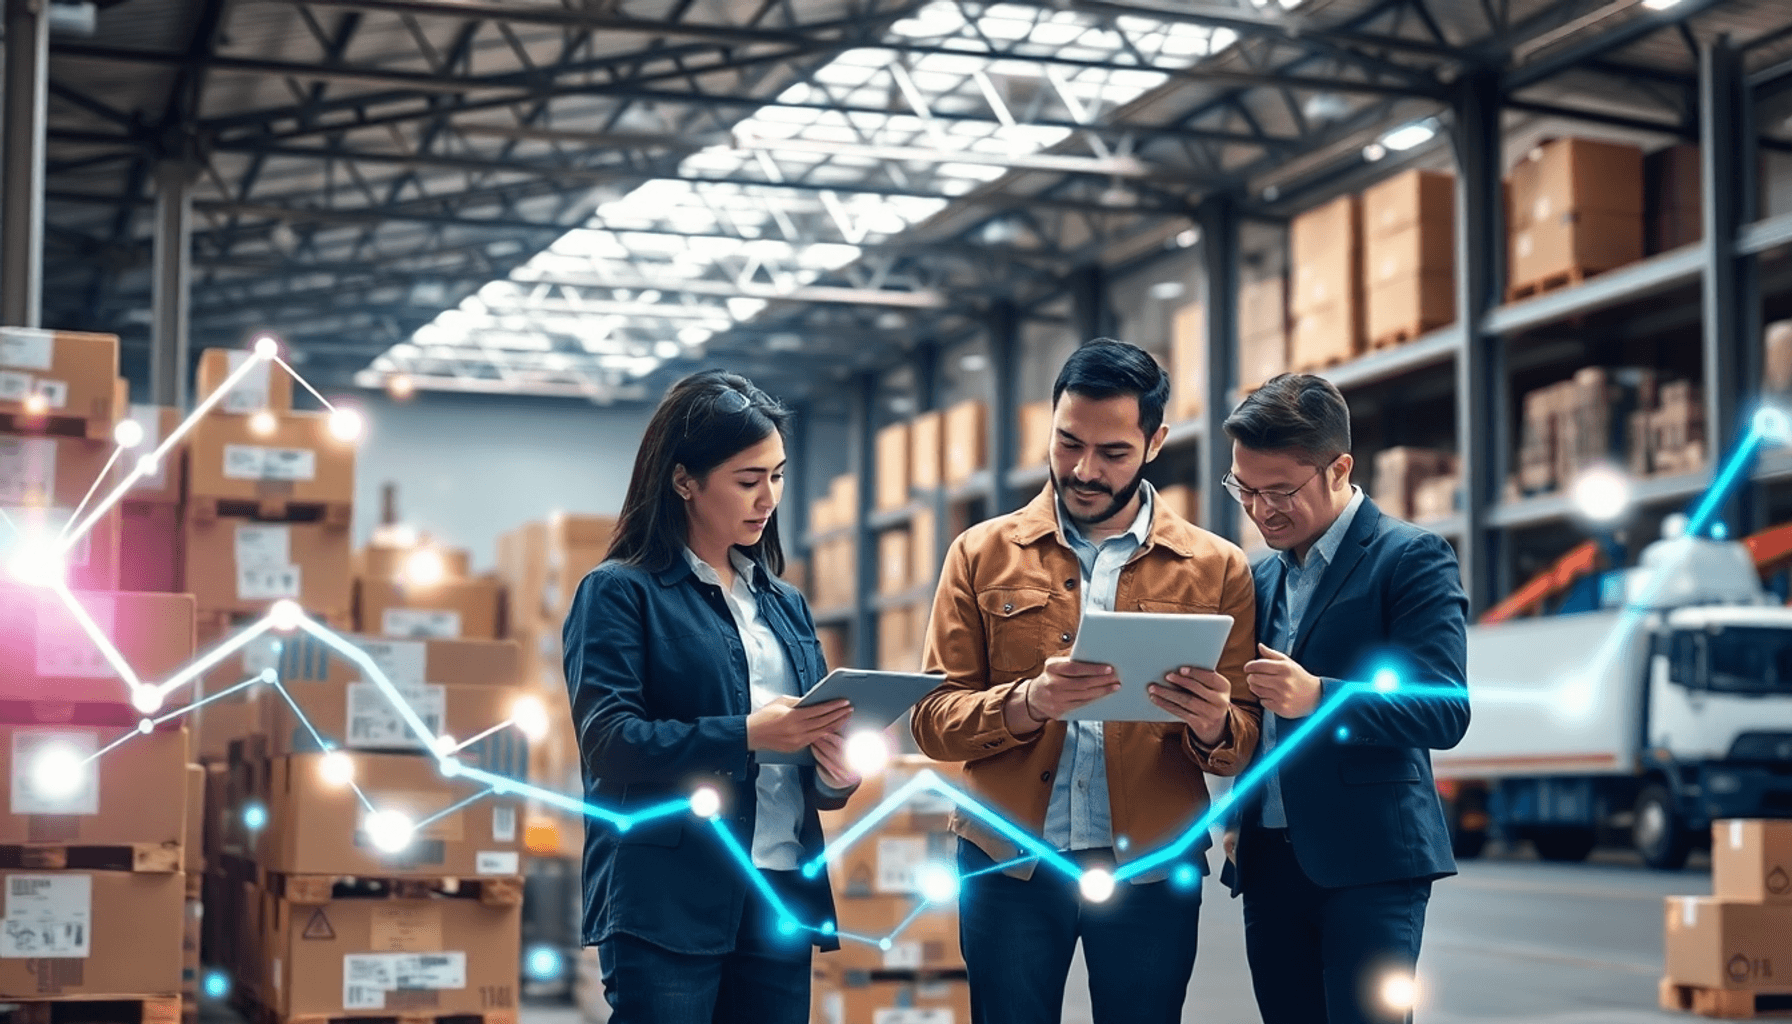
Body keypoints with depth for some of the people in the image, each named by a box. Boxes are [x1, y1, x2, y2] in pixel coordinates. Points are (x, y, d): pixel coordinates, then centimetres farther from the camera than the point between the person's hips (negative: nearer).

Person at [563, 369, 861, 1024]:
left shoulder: (785, 604, 18)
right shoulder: (620, 592, -1)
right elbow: (608, 741, -12)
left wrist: (837, 773, -4)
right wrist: (746, 735, -21)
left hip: (782, 895, 6)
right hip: (668, 902, -6)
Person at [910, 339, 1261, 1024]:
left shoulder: (1216, 570, 5)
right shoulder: (984, 554, 5)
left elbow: (1246, 741, 4)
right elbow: (932, 720, -1)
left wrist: (1213, 727, -19)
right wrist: (1027, 703, -20)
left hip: (1151, 867, 0)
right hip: (1009, 866, 0)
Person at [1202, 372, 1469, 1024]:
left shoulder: (1411, 559, -4)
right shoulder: (1264, 576, 18)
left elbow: (1446, 712, -13)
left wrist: (1319, 698, -26)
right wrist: (1235, 818, 7)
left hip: (1368, 862, -6)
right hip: (1270, 861, 6)